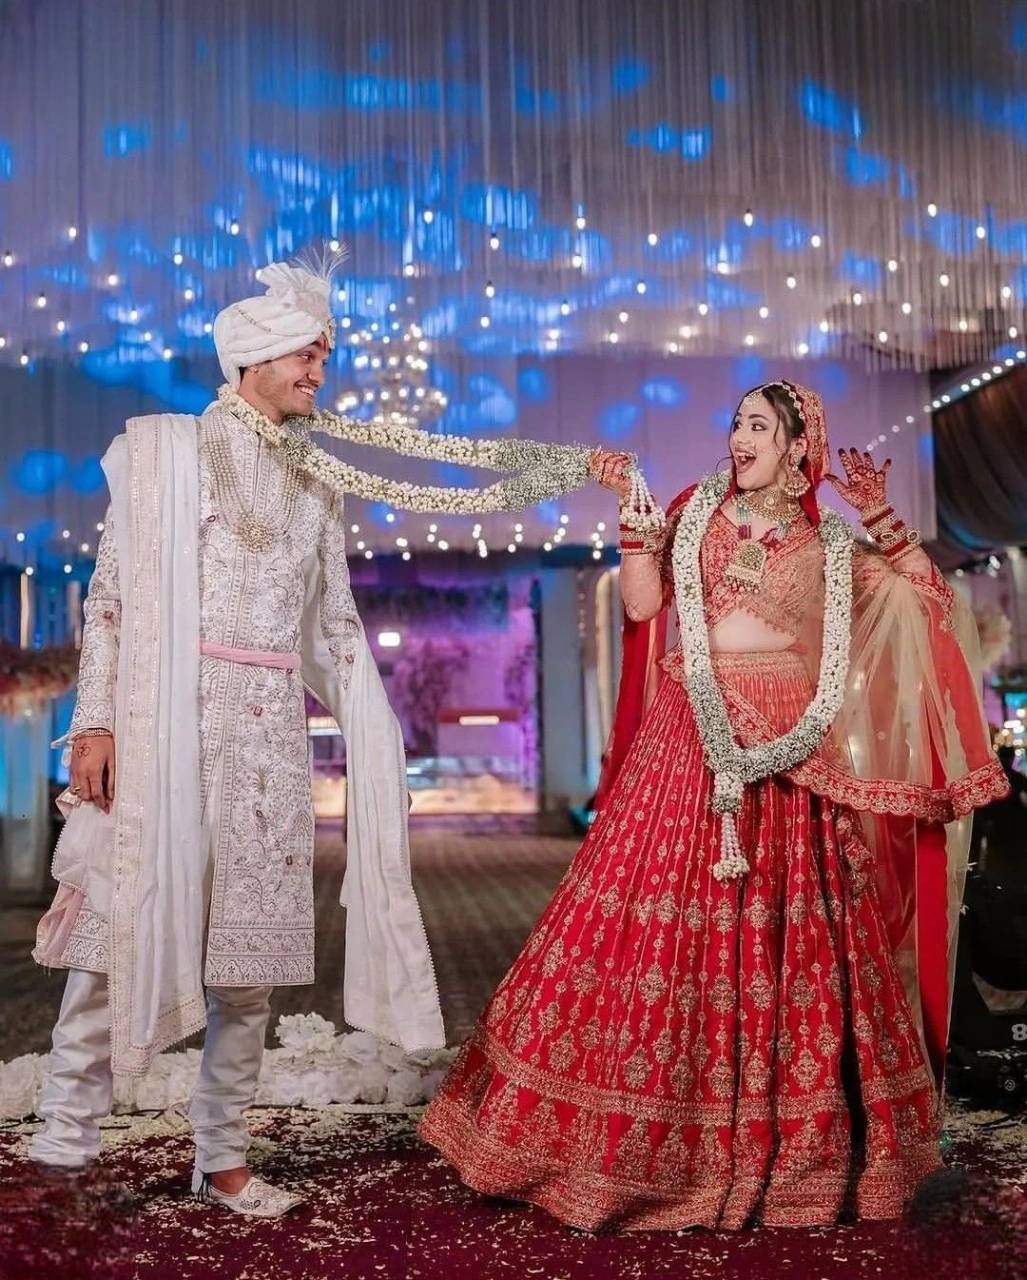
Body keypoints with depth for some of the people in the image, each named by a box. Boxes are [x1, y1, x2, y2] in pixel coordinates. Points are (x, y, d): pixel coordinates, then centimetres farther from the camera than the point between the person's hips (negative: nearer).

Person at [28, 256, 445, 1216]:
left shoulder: (315, 482, 17)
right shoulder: (166, 449, 5)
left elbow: (334, 623, 19)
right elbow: (112, 588, -2)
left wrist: (374, 738, 15)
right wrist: (95, 717, -11)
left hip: (270, 728, 4)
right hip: (167, 713, -4)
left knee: (252, 938, 4)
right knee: (128, 910, -9)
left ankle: (222, 1155, 14)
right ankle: (65, 1131, 1)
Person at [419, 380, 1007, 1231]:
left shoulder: (829, 542, 12)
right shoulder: (696, 509, 11)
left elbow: (928, 596, 9)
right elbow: (642, 603, 3)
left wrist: (881, 518, 0)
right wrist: (634, 513, -5)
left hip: (790, 747, 1)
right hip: (694, 735, 0)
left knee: (792, 929, 4)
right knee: (664, 914, -5)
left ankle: (795, 1144, 20)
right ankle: (649, 1137, 6)